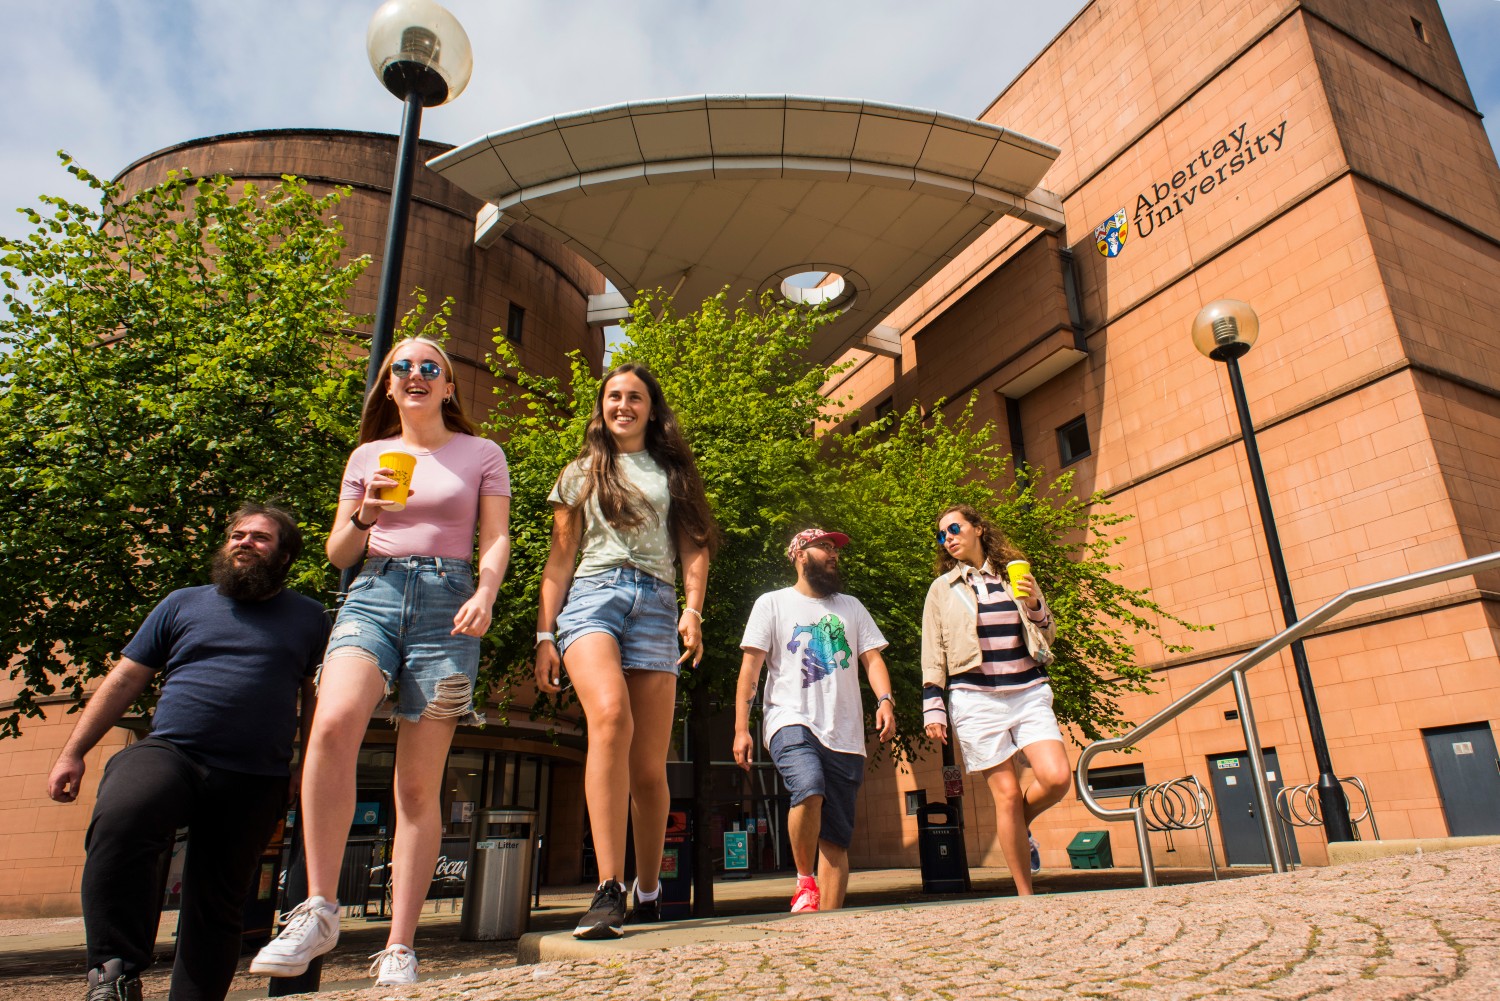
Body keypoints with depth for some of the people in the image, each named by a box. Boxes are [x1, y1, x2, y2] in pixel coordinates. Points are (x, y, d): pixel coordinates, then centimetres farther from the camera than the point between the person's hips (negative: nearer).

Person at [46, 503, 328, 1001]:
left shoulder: (309, 618, 12)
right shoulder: (183, 604, 15)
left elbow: (318, 699, 14)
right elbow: (123, 680, 15)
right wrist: (72, 753, 8)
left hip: (254, 780, 0)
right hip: (168, 751, 0)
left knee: (217, 903, 5)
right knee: (119, 821, -31)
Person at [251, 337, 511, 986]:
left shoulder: (482, 455, 13)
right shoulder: (368, 457, 19)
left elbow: (495, 540, 5)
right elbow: (337, 554, 18)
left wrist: (484, 594, -15)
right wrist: (365, 517, -4)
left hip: (446, 599, -2)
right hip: (373, 593, 2)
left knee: (419, 784, -5)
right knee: (333, 724, -29)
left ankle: (398, 949, 2)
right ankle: (319, 910, -18)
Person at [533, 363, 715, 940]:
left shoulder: (674, 473, 22)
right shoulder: (581, 474, 21)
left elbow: (694, 549, 15)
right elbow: (559, 559, 15)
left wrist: (693, 611, -2)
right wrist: (544, 635, 6)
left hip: (655, 603, 1)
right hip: (591, 595, -1)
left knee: (650, 767, -3)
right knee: (611, 715, -30)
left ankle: (649, 894, 16)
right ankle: (609, 891, -28)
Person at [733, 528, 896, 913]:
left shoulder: (850, 606, 22)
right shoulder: (773, 603, 9)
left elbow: (872, 658, 14)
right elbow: (750, 667, 3)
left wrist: (885, 700, -7)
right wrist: (741, 728, -6)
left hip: (845, 734, 4)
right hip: (792, 722, -4)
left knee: (836, 838, 0)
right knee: (809, 789, -31)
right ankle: (804, 881, -10)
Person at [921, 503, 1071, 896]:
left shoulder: (1016, 575, 11)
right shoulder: (942, 589, 8)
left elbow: (1048, 637, 16)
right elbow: (932, 654, 7)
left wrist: (1035, 605, -4)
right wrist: (933, 707, -1)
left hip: (1028, 692, 2)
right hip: (976, 698, -2)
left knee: (1057, 777, -15)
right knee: (1007, 794, -5)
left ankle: (1021, 827, 18)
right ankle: (1025, 896, 8)